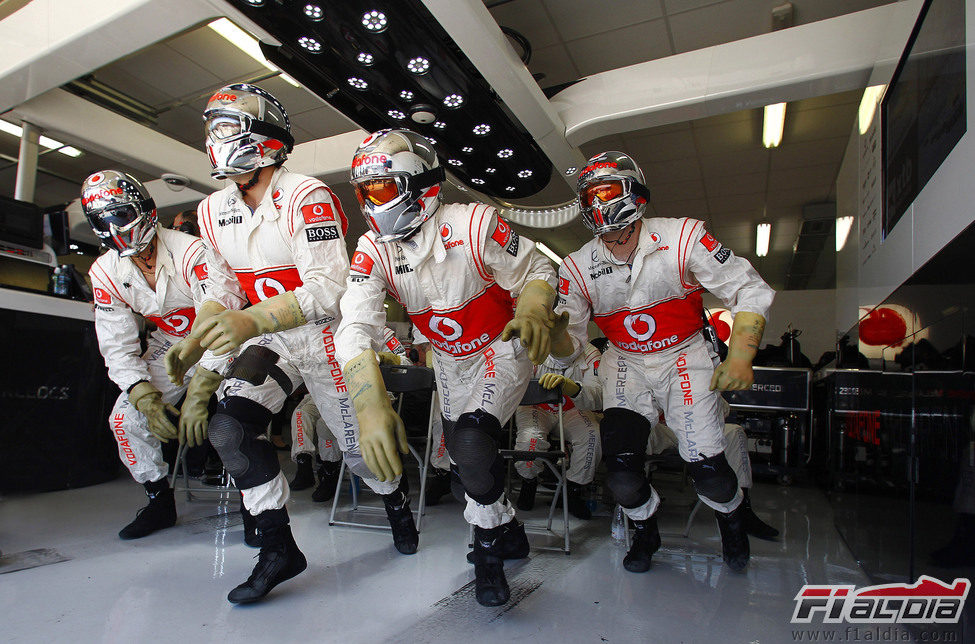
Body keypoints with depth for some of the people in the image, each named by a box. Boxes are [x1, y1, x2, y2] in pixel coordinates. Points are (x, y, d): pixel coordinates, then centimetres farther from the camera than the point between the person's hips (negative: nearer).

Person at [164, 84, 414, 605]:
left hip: (322, 336, -5)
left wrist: (251, 321, -39)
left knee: (357, 446, 4)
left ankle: (396, 502, 39)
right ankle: (278, 549, 1)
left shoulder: (305, 198, -19)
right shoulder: (214, 211, 5)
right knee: (229, 429, -16)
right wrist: (193, 343, -6)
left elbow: (328, 290, -28)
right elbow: (222, 290, 11)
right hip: (268, 340, 6)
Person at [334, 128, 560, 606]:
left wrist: (533, 313, -39)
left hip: (500, 349, -5)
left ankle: (489, 547, 4)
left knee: (472, 443, -23)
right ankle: (508, 530, 39)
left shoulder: (472, 225, -27)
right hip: (449, 360, 6)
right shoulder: (372, 250, -15)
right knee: (464, 458, 12)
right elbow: (356, 328, -28)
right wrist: (371, 405, -43)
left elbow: (536, 271, -15)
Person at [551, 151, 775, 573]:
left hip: (684, 358, -1)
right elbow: (571, 340, -3)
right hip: (625, 366, 2)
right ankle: (645, 531, 22)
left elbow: (751, 292, -9)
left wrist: (740, 357, -19)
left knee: (707, 471, -8)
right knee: (620, 468, -13)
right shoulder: (578, 268, -7)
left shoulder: (681, 238, -15)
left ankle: (731, 520, 31)